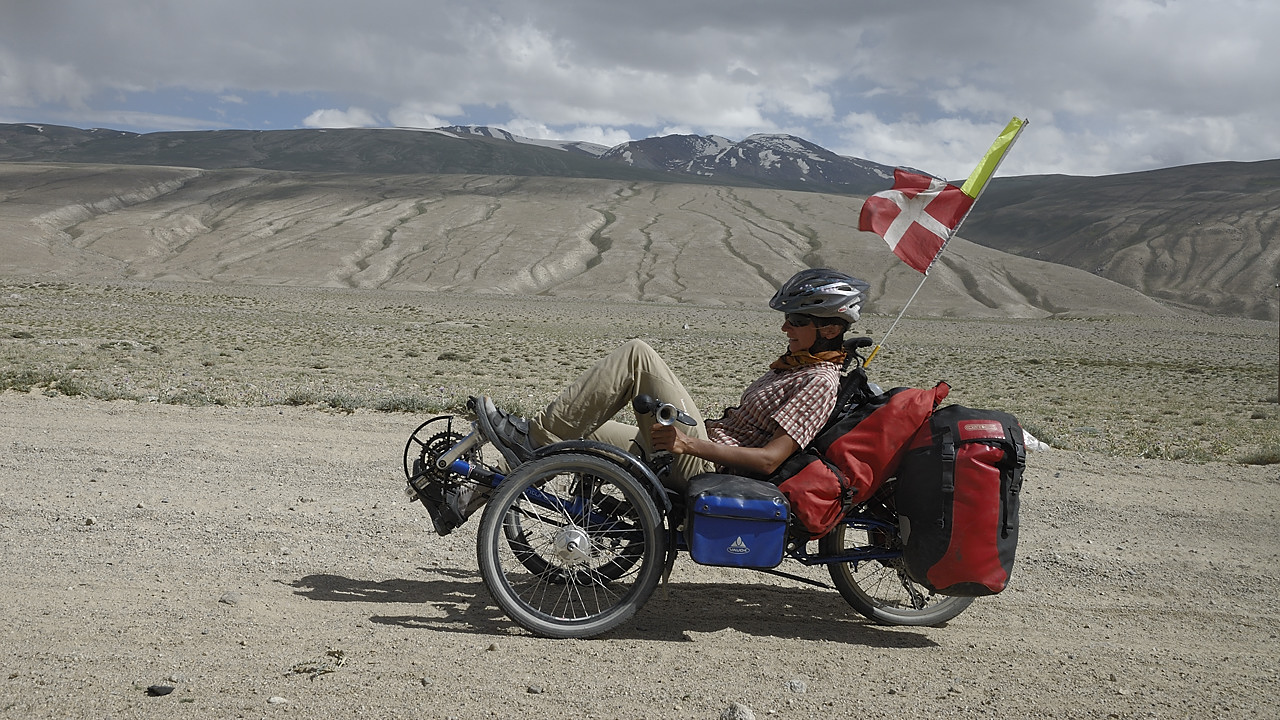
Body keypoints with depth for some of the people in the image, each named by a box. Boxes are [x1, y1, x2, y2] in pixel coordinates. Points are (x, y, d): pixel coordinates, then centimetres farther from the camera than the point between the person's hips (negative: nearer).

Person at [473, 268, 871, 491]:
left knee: (638, 354, -18)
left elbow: (768, 460, -20)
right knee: (580, 430, 11)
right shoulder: (793, 365, 21)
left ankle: (536, 434, -15)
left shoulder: (820, 381, -10)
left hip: (704, 466, -10)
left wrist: (691, 444, -28)